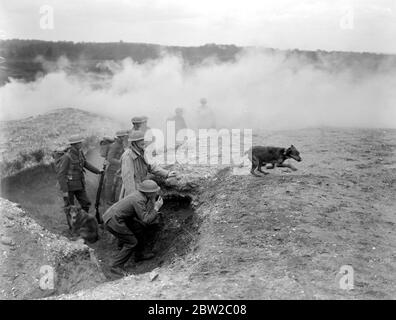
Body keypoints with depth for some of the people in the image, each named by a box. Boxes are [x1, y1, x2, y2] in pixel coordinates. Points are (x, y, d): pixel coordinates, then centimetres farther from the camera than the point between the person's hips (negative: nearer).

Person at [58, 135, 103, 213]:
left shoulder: (79, 152, 1)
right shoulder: (66, 157, -20)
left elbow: (85, 163, 20)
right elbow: (61, 175, -20)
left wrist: (98, 171, 23)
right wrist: (64, 191, -24)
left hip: (79, 185, 7)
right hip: (69, 186, -7)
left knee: (86, 204, 8)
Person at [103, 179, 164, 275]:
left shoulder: (139, 193, 3)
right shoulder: (139, 200, -23)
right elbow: (146, 221, -22)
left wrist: (153, 201, 0)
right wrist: (156, 208, -14)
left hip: (112, 215, 9)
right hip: (113, 221, -9)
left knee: (141, 229, 15)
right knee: (132, 242, -4)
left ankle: (139, 255, 28)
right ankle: (116, 266, 3)